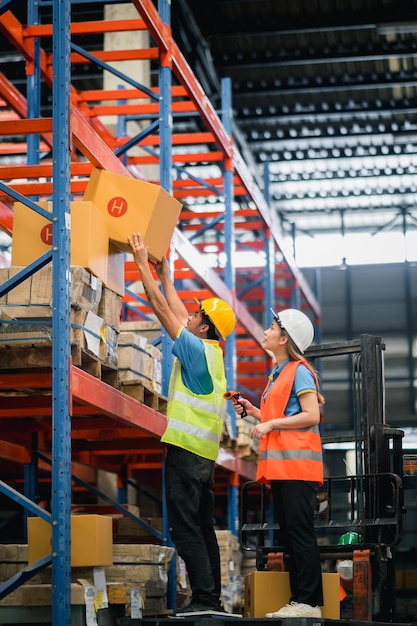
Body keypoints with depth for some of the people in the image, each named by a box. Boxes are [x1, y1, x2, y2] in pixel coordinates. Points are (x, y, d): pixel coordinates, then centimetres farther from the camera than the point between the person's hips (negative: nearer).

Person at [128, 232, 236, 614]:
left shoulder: (197, 349, -9)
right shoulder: (211, 353, 15)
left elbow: (163, 309, -8)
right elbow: (176, 311, 26)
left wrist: (142, 264, -2)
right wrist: (164, 273, 33)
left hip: (187, 449, -9)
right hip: (204, 453, 10)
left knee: (185, 527, -11)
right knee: (202, 527, 11)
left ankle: (204, 599, -14)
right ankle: (212, 598, 12)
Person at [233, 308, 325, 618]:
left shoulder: (299, 371, -6)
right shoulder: (278, 374, 20)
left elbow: (311, 416, -15)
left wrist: (271, 423, -15)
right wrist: (254, 412, 10)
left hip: (297, 464, -9)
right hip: (280, 465, 9)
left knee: (300, 533, -10)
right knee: (288, 535, 8)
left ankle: (310, 602, -9)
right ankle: (298, 599, 10)